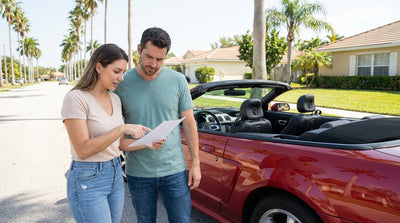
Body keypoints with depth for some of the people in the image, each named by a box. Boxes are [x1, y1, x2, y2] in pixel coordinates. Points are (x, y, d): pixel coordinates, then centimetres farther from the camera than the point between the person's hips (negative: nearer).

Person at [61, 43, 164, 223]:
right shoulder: (76, 98, -15)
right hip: (87, 181, -7)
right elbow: (83, 150, -20)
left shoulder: (115, 99, 7)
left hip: (116, 175, 7)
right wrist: (122, 128, -24)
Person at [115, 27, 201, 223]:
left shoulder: (177, 80, -3)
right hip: (138, 173, 0)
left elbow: (189, 123, 1)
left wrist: (195, 163, 0)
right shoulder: (122, 83, -5)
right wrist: (123, 141, -19)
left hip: (174, 170, 0)